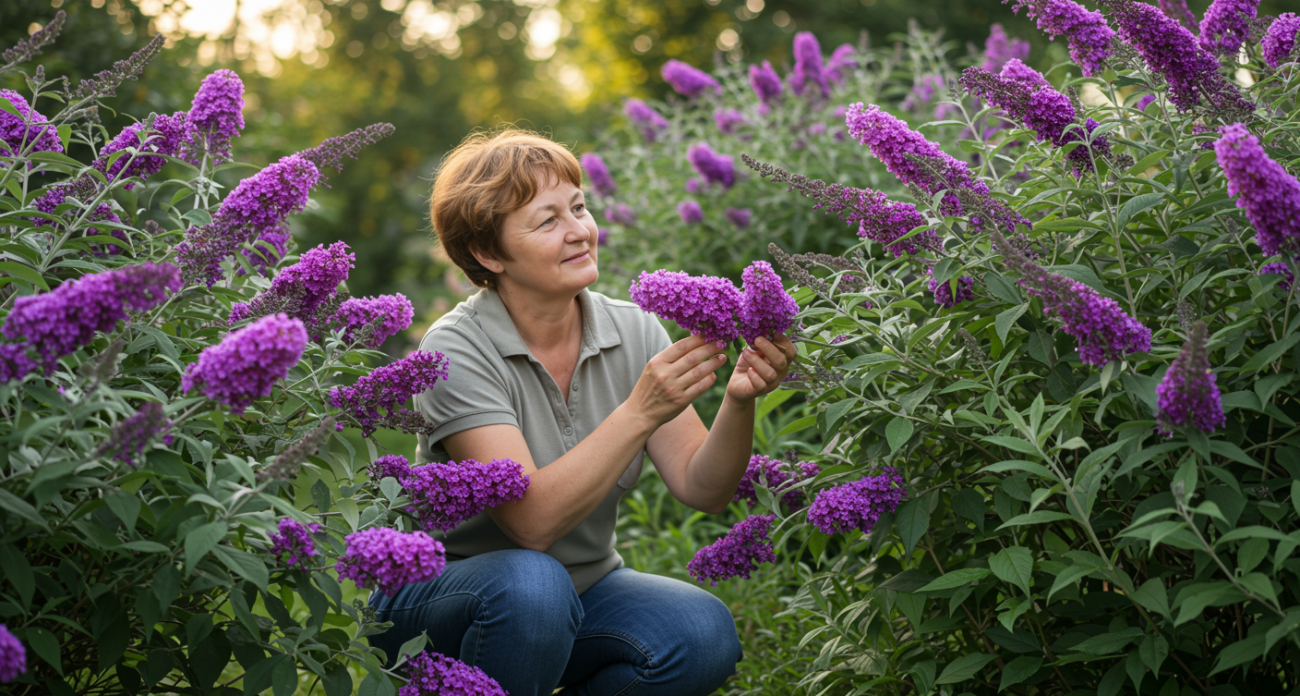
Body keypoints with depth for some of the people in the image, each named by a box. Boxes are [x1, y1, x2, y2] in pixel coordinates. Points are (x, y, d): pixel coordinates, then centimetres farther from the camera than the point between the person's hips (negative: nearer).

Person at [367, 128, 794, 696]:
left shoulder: (633, 331, -5)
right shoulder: (458, 350, -20)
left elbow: (701, 489, -10)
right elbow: (532, 520, -30)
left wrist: (738, 403, -29)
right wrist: (640, 412, -36)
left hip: (584, 585, 5)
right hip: (439, 595, -4)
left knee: (705, 636, -23)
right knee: (532, 585, -37)